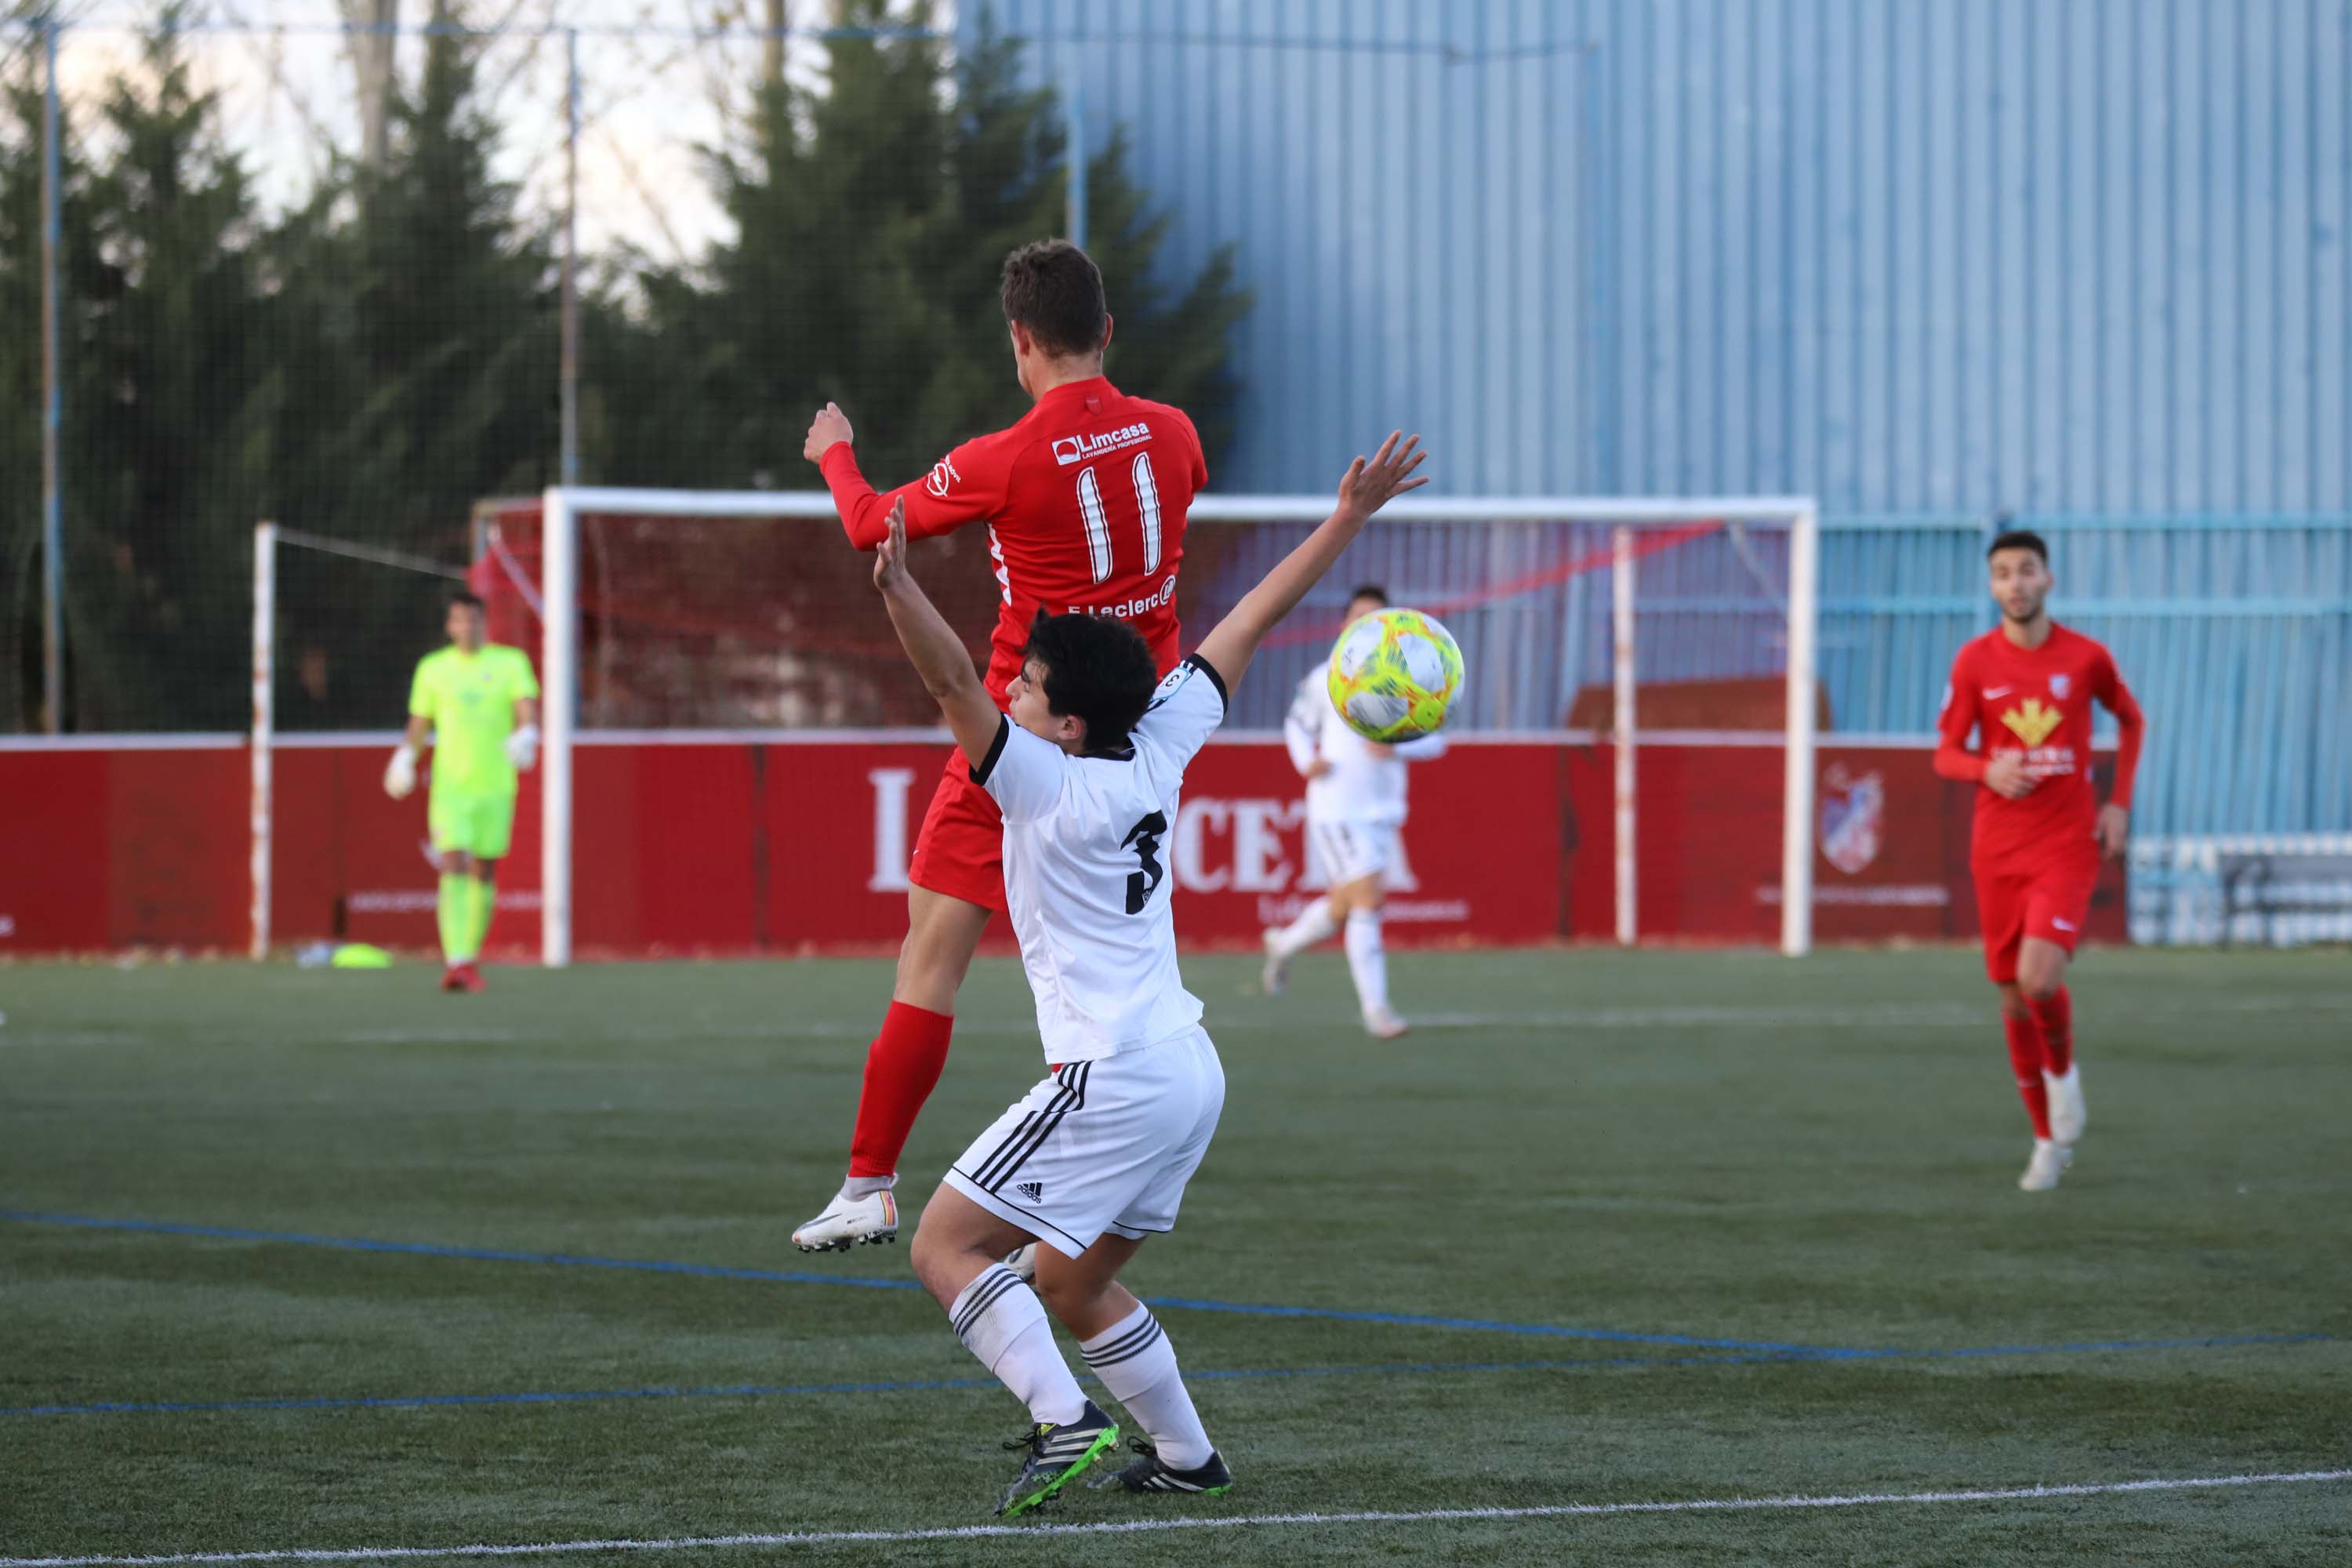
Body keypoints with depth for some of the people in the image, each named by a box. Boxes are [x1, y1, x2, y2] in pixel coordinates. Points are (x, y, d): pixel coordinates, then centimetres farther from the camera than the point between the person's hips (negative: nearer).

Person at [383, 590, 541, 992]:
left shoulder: (512, 662, 2)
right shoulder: (433, 668, 6)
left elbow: (528, 708, -11)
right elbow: (419, 724, 13)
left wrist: (526, 736, -33)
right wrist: (404, 757, -6)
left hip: (495, 788, 1)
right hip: (449, 788, -1)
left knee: (484, 874, 8)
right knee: (454, 869, -16)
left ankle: (471, 956, 25)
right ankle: (455, 963, -25)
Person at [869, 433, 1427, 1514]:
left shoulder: (1047, 785, -11)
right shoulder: (1157, 750, 7)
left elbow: (953, 684, -25)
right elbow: (1249, 623, 13)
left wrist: (895, 584, -40)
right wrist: (1348, 519, 18)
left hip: (1112, 1081, -9)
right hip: (1189, 1071, 9)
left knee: (944, 1246, -7)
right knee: (1071, 1283, 22)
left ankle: (1064, 1420, -22)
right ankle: (1184, 1456, 24)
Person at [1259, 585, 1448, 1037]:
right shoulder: (1324, 681, -1)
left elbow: (1435, 740, 2)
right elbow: (1297, 724, 13)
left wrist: (1397, 748, -18)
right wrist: (1306, 762, -7)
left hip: (1384, 813, 4)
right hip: (1336, 809, -4)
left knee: (1344, 908, 15)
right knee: (1367, 902, -15)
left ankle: (1284, 944, 44)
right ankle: (1375, 1008, -12)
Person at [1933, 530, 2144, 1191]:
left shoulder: (2086, 658, -2)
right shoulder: (1975, 661, 0)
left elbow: (2130, 719, 16)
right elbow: (1946, 754, 4)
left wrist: (2119, 803, 6)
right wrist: (1987, 770, -18)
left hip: (2067, 845, -2)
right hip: (1997, 850, 2)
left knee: (2040, 978, -23)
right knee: (2013, 1000, 5)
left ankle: (2064, 1072, 10)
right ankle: (2049, 1140, 22)